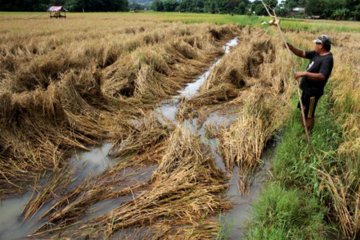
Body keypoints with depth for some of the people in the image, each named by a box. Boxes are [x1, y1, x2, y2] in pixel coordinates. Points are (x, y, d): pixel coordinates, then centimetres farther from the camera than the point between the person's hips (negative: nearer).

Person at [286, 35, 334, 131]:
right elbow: (302, 54, 7)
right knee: (303, 110, 24)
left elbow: (322, 76, -34)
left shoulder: (327, 59, -23)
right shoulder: (316, 54, 4)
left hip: (313, 91, -10)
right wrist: (289, 46, -7)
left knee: (309, 115, 4)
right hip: (307, 88, 10)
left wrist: (305, 73, -39)